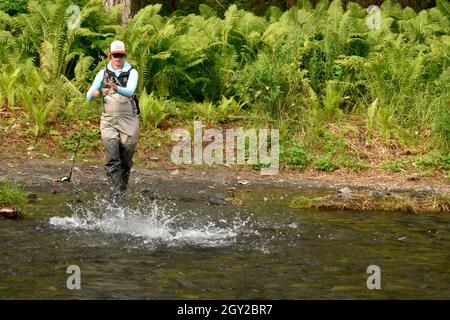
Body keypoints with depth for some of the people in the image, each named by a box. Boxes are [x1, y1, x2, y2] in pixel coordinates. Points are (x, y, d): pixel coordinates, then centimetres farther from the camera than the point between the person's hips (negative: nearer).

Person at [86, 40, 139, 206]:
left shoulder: (131, 72, 1)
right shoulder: (103, 73, 7)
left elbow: (130, 91, -18)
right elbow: (89, 96, 2)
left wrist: (117, 89, -39)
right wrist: (93, 93, -23)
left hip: (129, 120, 0)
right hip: (108, 121, 1)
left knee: (126, 161, 3)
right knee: (112, 160, -12)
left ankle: (121, 191, 18)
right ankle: (115, 194, -15)